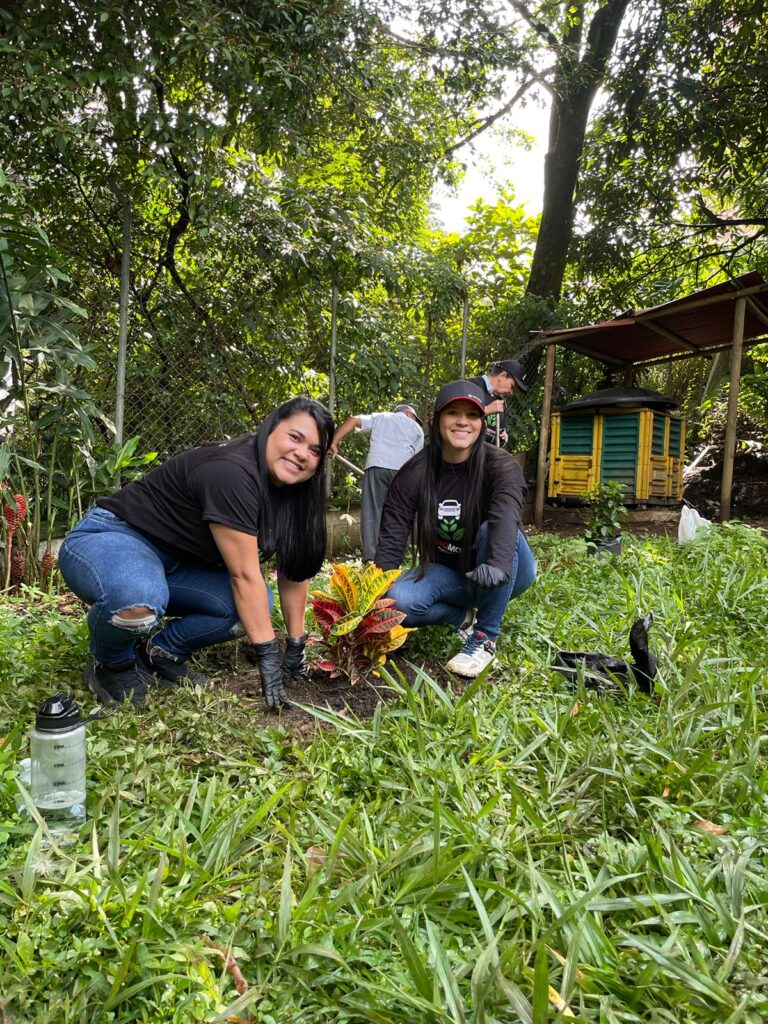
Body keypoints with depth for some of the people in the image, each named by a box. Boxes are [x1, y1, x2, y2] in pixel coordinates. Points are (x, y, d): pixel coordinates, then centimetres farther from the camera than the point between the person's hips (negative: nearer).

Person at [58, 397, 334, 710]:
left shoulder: (288, 489, 0)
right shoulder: (231, 472, -28)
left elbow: (294, 570, 4)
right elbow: (244, 574, -27)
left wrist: (295, 645, 4)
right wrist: (268, 655, -23)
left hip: (175, 564, 8)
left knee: (254, 604, -12)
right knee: (139, 601, -40)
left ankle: (162, 654, 8)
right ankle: (113, 665, -5)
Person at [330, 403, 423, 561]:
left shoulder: (378, 417, 26)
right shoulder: (417, 428, 25)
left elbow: (353, 420, 10)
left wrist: (334, 442, 6)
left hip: (377, 466, 0)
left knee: (372, 511, -1)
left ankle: (370, 557, -9)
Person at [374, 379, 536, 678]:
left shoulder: (501, 467, -20)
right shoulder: (414, 473, -13)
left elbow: (506, 515, -41)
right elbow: (392, 538, -16)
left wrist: (498, 564, -62)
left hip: (506, 575, -2)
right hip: (446, 572, 2)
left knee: (490, 530, -35)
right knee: (397, 600, -27)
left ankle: (486, 637, -18)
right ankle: (460, 616, 4)